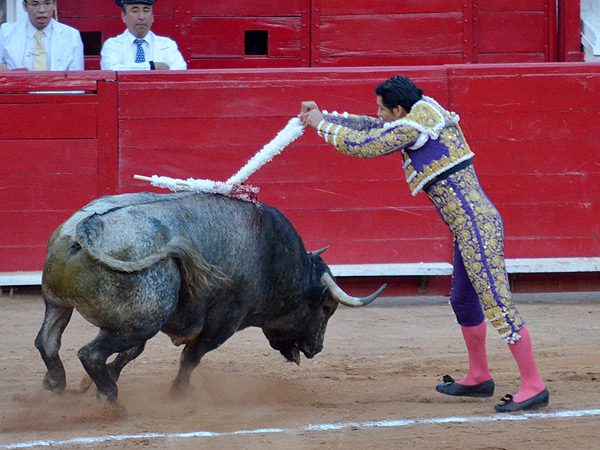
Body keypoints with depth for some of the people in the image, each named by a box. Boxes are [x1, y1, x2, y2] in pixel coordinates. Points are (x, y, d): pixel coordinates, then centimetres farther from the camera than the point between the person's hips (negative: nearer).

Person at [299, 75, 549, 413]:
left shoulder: (412, 127, -13)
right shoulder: (424, 115, 16)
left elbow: (362, 146, -8)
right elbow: (373, 128, 28)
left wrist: (321, 125, 6)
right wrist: (324, 116, 28)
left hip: (477, 227, -11)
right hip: (475, 225, 11)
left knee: (498, 304, -12)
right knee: (463, 299, 23)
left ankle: (534, 386, -12)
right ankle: (479, 378, 36)